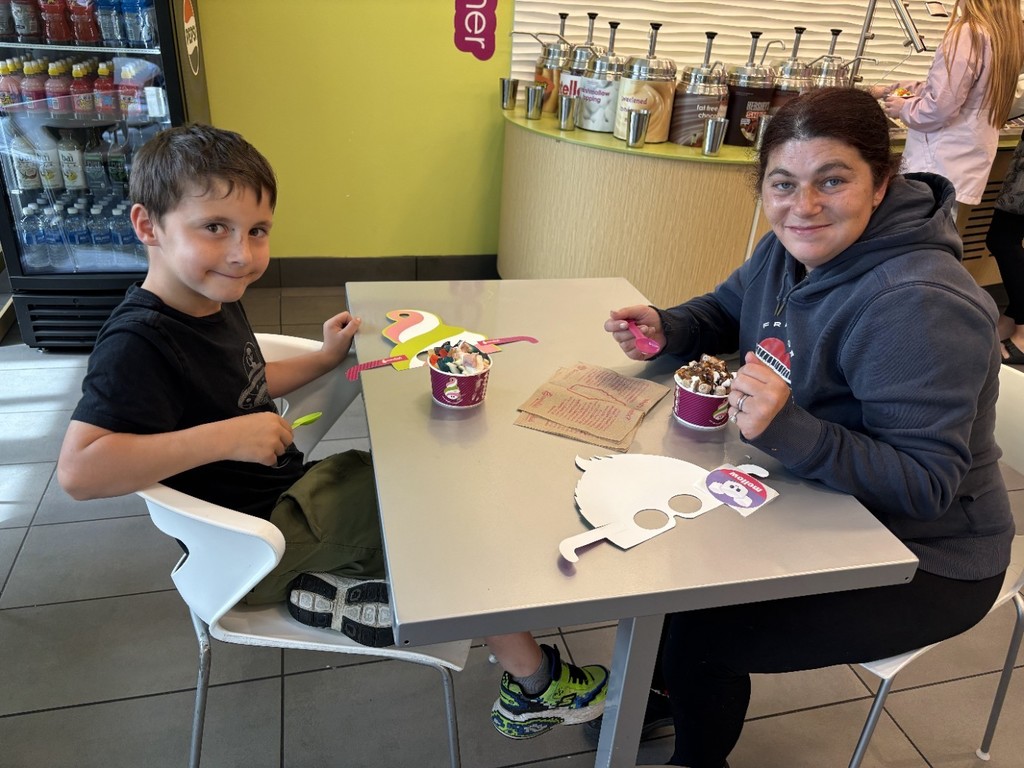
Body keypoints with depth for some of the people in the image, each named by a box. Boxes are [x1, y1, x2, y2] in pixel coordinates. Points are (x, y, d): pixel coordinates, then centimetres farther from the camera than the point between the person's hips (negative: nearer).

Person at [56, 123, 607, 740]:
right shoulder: (138, 342, -26)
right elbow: (79, 471, -37)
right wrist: (225, 438, -36)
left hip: (287, 492, 10)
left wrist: (325, 358, 10)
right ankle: (536, 686, 10)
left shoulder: (214, 300, 3)